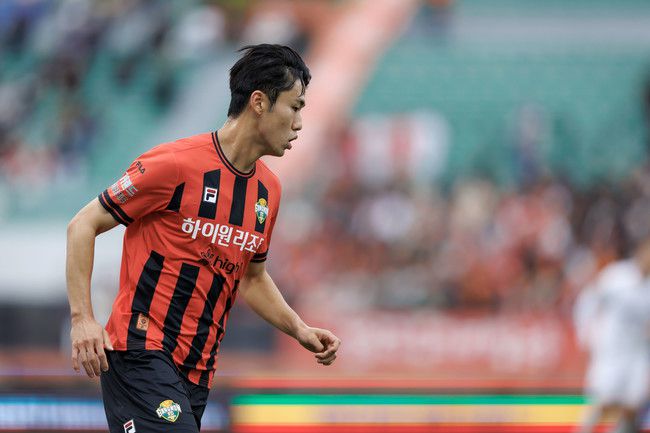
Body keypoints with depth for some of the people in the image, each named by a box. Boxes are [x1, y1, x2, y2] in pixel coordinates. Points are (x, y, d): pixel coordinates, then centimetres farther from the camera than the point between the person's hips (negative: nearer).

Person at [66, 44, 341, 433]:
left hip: (198, 368, 8)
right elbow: (83, 226, -7)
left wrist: (300, 330, 13)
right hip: (142, 352, -8)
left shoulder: (269, 189, 12)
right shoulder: (176, 164, -11)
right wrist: (82, 318, -16)